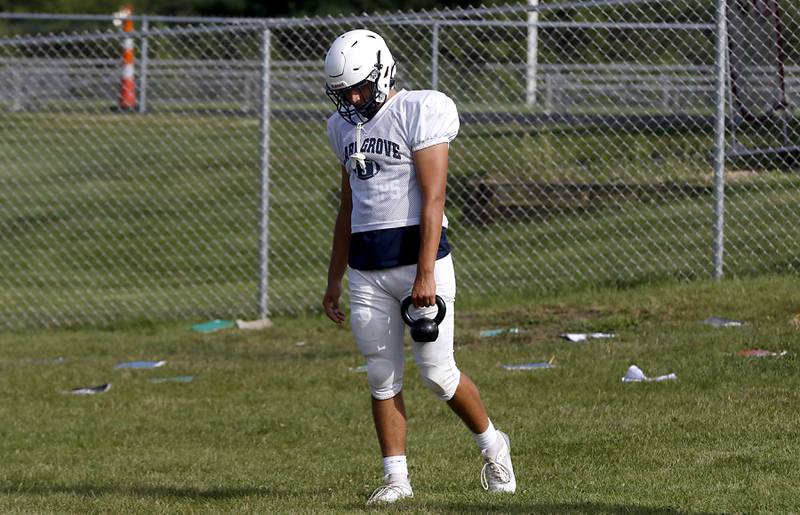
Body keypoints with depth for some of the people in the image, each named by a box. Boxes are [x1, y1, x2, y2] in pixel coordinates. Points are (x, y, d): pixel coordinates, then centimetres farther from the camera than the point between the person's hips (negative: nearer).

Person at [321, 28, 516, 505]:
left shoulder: (420, 114, -9)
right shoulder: (345, 126, 13)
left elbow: (433, 200, -13)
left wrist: (425, 275, -19)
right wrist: (334, 281, 20)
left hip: (418, 256, -6)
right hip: (367, 270, 6)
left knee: (437, 372, -4)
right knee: (382, 377, 3)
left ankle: (491, 445, 19)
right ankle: (397, 478, 7)